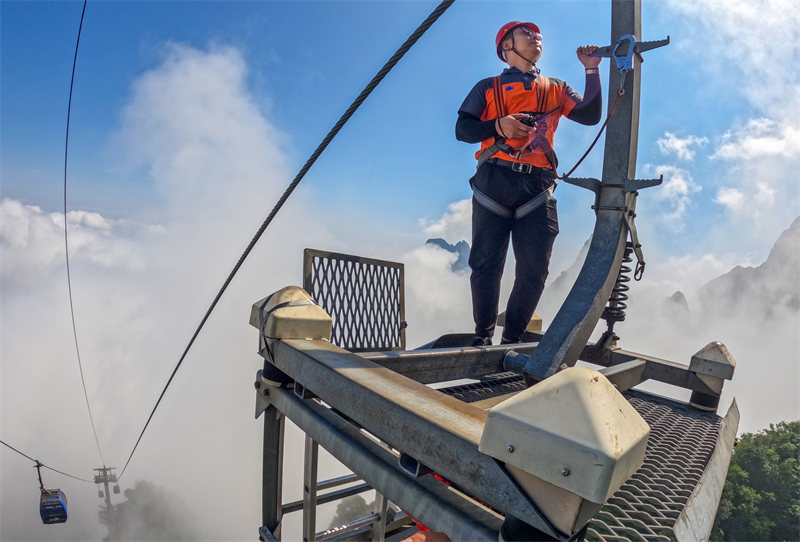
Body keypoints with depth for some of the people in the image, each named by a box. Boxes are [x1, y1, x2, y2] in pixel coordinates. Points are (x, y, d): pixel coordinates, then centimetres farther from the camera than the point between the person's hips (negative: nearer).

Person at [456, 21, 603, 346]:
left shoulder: (556, 88, 26)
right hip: (494, 182, -2)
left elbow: (591, 116, 15)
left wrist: (592, 70, 9)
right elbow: (462, 129, 7)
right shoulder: (489, 87, 18)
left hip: (537, 188, 2)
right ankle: (483, 336, 8)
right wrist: (498, 125, -8)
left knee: (534, 270, -5)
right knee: (486, 264, -5)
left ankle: (512, 339, 7)